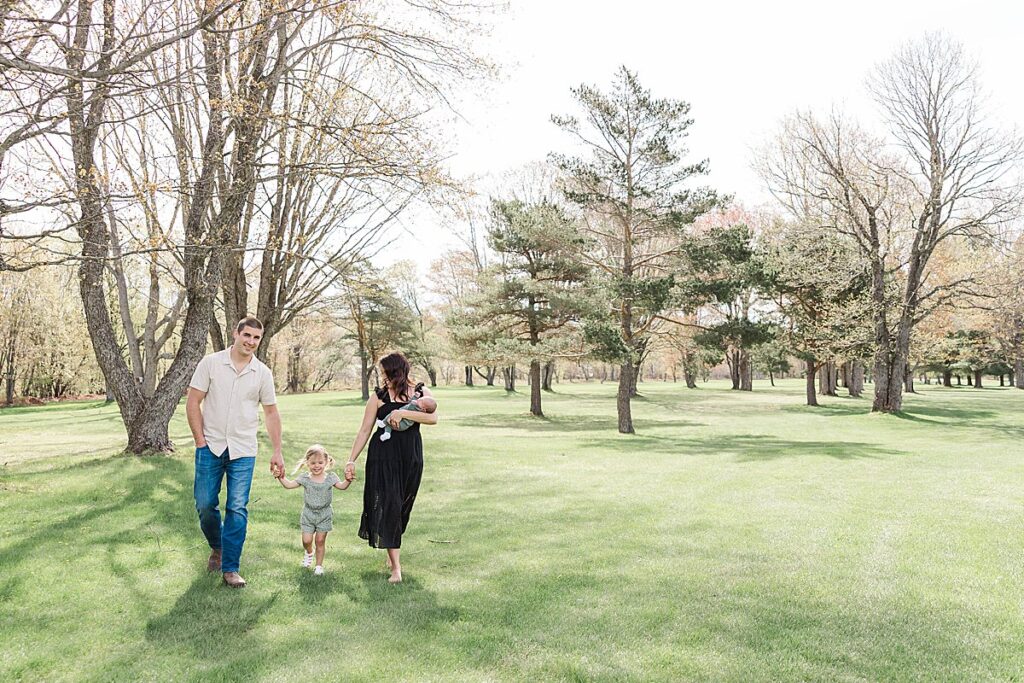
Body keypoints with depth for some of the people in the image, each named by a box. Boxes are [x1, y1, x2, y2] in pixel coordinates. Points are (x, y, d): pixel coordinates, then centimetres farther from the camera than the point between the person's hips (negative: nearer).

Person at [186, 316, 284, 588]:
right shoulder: (211, 363, -2)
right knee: (205, 505, 5)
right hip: (210, 447, 0)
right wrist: (200, 441, -6)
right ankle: (217, 547, 34)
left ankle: (230, 568, 8)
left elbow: (271, 413, 8)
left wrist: (277, 453, 5)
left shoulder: (263, 373, 2)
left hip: (243, 451, 0)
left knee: (237, 509, -2)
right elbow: (193, 403, -1)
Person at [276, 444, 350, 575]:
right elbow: (289, 484, -1)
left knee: (320, 541, 4)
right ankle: (309, 552, 33)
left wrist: (348, 480, -32)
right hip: (308, 513, 1)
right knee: (306, 540, -2)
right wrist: (281, 478, -17)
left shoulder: (330, 477, -6)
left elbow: (342, 486, -13)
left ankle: (319, 565, 20)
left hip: (324, 514, -1)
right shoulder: (305, 477, -4)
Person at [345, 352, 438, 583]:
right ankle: (395, 567, -5)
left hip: (411, 456, 2)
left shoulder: (421, 392, 4)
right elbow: (364, 430, 1)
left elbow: (433, 418, -13)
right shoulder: (379, 396, 0)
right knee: (387, 504, -8)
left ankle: (392, 550, 35)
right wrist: (351, 460, -4)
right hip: (383, 455, -2)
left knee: (403, 505, 12)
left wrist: (403, 413, -22)